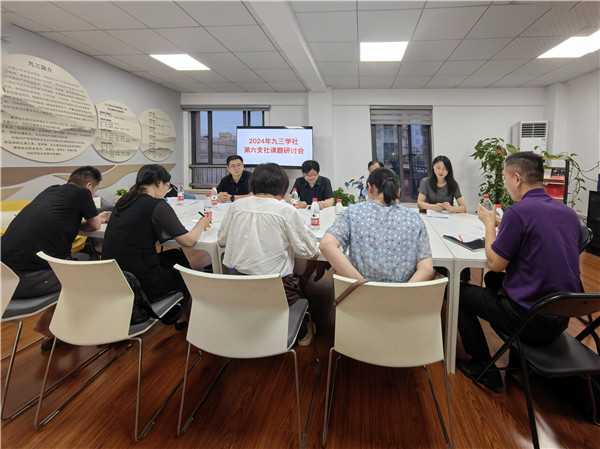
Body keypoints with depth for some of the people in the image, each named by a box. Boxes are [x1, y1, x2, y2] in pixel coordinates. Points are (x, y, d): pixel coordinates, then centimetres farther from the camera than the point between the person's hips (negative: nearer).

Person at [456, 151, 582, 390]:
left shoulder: (518, 211, -20)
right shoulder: (569, 212, 4)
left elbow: (495, 263, -14)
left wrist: (489, 224, 0)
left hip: (529, 320, -8)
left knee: (459, 291, 9)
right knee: (493, 280, 28)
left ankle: (483, 367, 15)